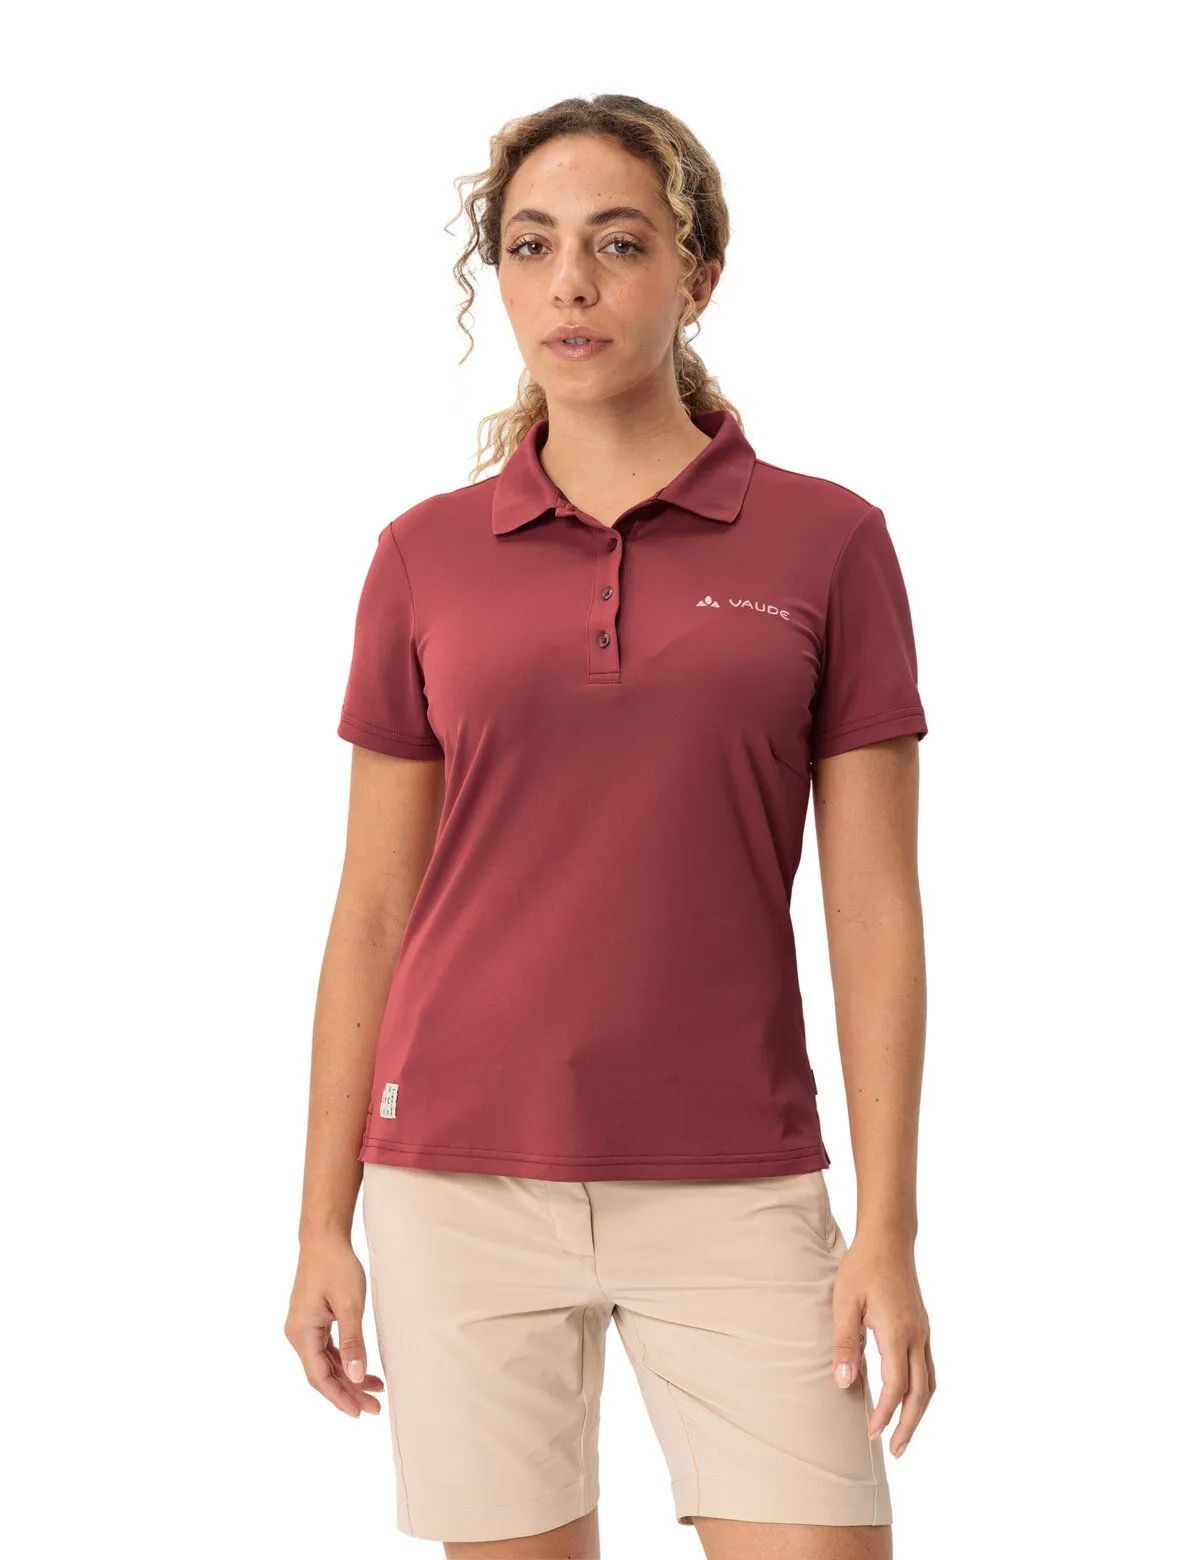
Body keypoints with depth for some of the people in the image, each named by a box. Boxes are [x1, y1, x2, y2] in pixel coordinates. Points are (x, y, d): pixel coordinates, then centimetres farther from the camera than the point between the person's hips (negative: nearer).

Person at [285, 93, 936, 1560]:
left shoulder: (826, 541, 1)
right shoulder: (426, 556, 4)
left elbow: (873, 909, 0)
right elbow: (372, 912, 7)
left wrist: (888, 1227, -6)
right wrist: (323, 1222, 4)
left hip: (732, 1190, -1)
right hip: (465, 1174, 1)